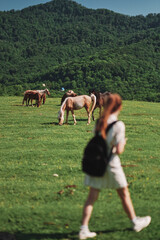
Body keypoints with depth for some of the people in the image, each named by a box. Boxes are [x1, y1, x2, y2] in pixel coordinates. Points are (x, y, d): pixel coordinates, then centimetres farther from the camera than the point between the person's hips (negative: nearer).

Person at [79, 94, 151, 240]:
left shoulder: (99, 122, 1)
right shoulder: (118, 125, -15)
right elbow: (119, 150, -17)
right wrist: (123, 143, 2)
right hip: (110, 163, -4)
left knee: (92, 197, 6)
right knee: (124, 194, 16)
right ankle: (135, 222, 34)